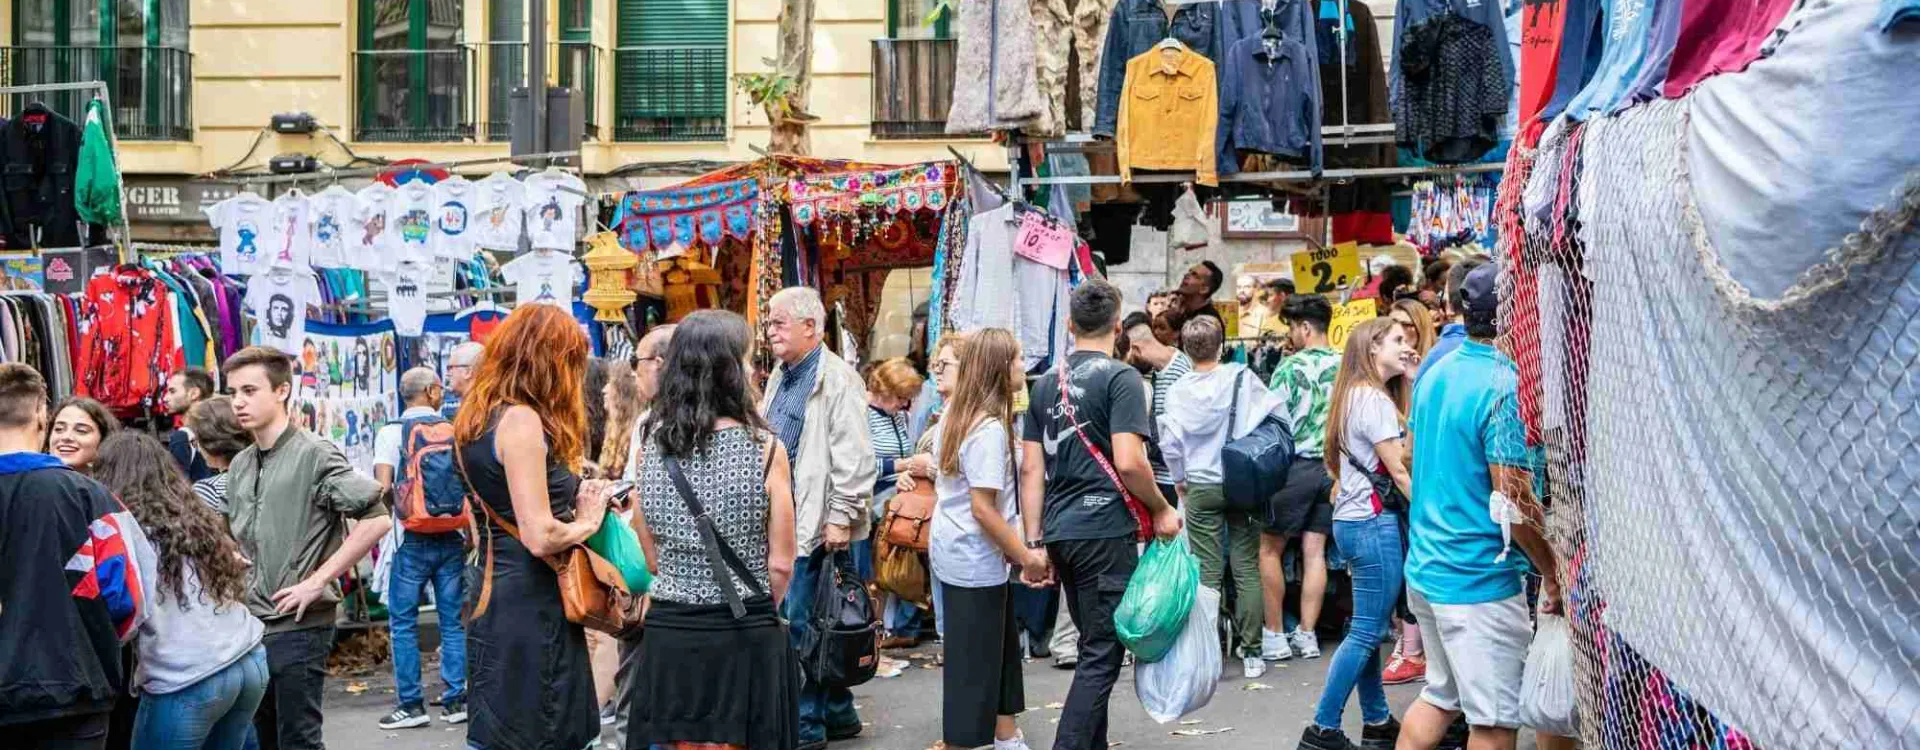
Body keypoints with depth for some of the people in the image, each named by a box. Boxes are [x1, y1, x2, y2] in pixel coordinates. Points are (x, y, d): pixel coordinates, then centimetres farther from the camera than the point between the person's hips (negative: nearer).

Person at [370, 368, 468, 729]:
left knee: (403, 622, 4)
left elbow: (383, 486, -12)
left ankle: (411, 705, 3)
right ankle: (455, 700, 11)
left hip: (412, 539, -3)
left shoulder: (391, 432, -4)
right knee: (453, 621, 9)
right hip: (452, 538, 3)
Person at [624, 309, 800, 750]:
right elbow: (781, 563, -5)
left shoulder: (652, 445, 0)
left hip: (668, 632, 3)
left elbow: (652, 557, 8)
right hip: (744, 637, -3)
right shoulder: (764, 448, -11)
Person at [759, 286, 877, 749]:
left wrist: (841, 517, -19)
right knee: (818, 622, 14)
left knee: (798, 622, -7)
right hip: (783, 520, 9)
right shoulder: (781, 377, 16)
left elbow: (853, 457, -16)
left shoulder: (836, 379, -12)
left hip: (817, 526, -9)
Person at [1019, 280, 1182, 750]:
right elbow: (1128, 463, -18)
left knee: (1094, 645, 19)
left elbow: (1031, 469, 10)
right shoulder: (1120, 379, -8)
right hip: (1106, 530, -7)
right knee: (1101, 653, -3)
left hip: (1061, 533, 7)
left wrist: (1034, 544, 12)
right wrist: (1162, 511, -2)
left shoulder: (1046, 383, 11)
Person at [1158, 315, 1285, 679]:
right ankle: (1251, 652, 5)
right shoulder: (1242, 378, -7)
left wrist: (1180, 479, 14)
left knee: (1208, 573, 3)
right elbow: (1275, 412, -4)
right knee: (1247, 569, 4)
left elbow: (1170, 443, -2)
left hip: (1201, 488, 0)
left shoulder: (1179, 391, -5)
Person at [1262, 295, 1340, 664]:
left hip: (1296, 465, -5)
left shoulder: (1291, 367, -11)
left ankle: (1274, 635, 4)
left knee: (1269, 549, 5)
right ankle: (1307, 635, 10)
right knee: (1315, 551, 8)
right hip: (1332, 466, 5)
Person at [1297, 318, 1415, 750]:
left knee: (1368, 629, 12)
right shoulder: (1374, 399, -13)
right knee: (1366, 631, -7)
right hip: (1374, 522, -10)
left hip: (1355, 519, 10)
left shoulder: (1355, 395, 17)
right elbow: (1398, 470, -14)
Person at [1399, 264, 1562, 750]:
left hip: (1424, 565, 9)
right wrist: (1553, 574, -10)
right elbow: (1516, 503, -20)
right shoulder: (1505, 386, -19)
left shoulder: (1436, 373, 7)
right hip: (1478, 579, -8)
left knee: (1441, 696, 21)